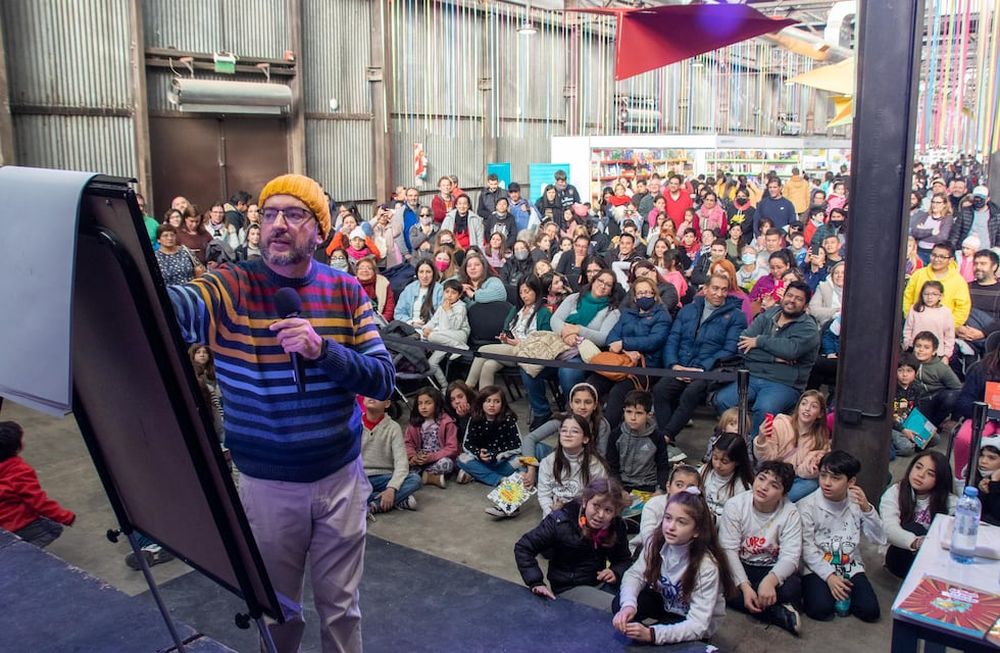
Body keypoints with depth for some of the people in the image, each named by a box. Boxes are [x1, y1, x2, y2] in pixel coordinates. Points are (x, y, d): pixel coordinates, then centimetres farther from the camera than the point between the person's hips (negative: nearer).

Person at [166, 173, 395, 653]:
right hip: (265, 482, -1)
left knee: (340, 606, 17)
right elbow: (171, 306, -31)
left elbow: (383, 380, -8)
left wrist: (323, 350, -24)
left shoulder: (346, 291, -2)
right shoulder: (231, 287, -9)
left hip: (340, 475, 1)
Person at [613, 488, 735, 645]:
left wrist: (651, 634, -46)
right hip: (666, 603, 5)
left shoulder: (707, 566, -32)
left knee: (643, 637, -27)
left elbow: (697, 626, -34)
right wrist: (628, 605, -36)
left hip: (697, 628, -4)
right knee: (620, 603, -20)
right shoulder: (657, 542, -18)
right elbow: (635, 574, -13)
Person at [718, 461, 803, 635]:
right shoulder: (735, 505, -13)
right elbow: (728, 550, -17)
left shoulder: (790, 513, -12)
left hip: (772, 569, -1)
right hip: (740, 566, 1)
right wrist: (744, 586, -30)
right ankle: (779, 613, -22)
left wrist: (770, 580, -41)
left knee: (793, 588, -33)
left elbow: (790, 557, -19)